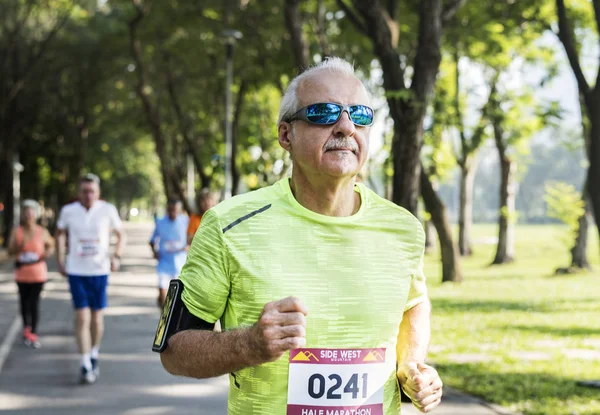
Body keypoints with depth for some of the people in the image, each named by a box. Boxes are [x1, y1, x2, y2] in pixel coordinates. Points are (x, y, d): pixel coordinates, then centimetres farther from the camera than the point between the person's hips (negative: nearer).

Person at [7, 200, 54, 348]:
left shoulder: (42, 232, -6)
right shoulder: (16, 232, -5)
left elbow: (51, 245, 9)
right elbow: (10, 251, -6)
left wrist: (48, 253, -12)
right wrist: (19, 246, -25)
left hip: (38, 273, -1)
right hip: (22, 273, 1)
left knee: (34, 303, -3)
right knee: (24, 302, 12)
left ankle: (33, 333, 3)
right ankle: (26, 328, 31)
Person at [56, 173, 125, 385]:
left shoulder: (108, 210, -5)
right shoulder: (68, 211, -4)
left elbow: (120, 234, 7)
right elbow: (60, 233, 15)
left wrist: (116, 257, -8)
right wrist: (60, 260, 9)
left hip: (100, 271, 1)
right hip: (76, 272, -1)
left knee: (97, 318, 10)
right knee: (82, 317, -9)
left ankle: (94, 355, 33)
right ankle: (85, 365, -6)